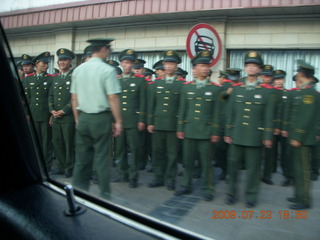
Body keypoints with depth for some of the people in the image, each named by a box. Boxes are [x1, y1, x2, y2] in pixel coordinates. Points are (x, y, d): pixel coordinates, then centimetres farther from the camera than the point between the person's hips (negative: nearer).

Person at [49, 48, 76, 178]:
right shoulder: (55, 78, 16)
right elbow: (51, 96, 17)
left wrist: (63, 111, -13)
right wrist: (52, 110, 2)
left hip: (69, 117, -6)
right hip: (55, 117, 6)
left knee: (69, 144, 1)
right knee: (57, 143, 10)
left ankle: (69, 168, 15)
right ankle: (61, 166, 25)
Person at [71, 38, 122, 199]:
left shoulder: (78, 70, 8)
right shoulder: (107, 70, -9)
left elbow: (74, 98, 11)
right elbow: (113, 98, -13)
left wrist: (77, 119, 18)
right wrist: (118, 121, -6)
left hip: (83, 118, 5)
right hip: (101, 118, -5)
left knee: (82, 157, 13)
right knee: (102, 158, 3)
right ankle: (104, 195, 13)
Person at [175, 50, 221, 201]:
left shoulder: (215, 88, 1)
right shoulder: (186, 87, 7)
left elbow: (216, 112, 0)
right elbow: (182, 110, 8)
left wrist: (215, 132, -4)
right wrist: (180, 129, 5)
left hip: (206, 132, -2)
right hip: (189, 131, 2)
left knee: (206, 163, 5)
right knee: (188, 161, 11)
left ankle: (207, 189, 19)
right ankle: (186, 186, 26)